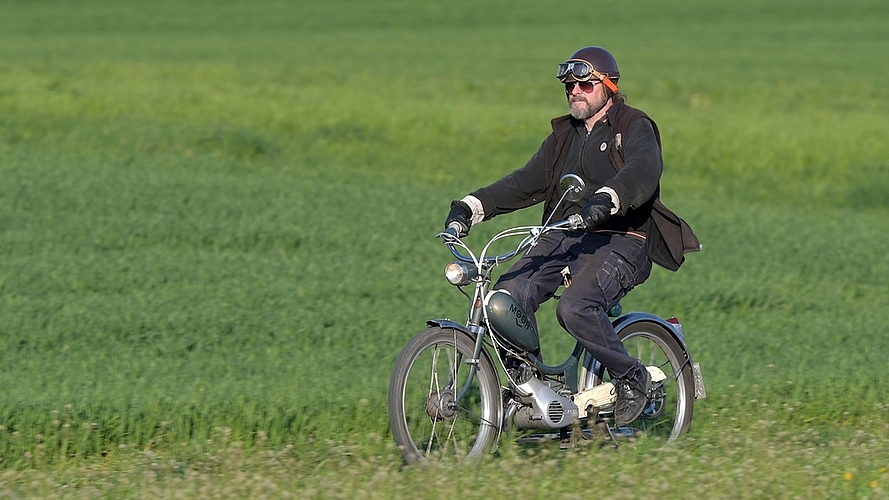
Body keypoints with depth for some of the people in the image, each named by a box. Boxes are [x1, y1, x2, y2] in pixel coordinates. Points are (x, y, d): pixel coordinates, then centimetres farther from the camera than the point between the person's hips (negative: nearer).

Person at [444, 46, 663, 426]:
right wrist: (471, 207, 1)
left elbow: (644, 171, -20)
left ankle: (631, 377, -10)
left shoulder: (634, 128, 0)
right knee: (507, 297, -19)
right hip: (563, 239, 7)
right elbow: (525, 183, 16)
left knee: (575, 308, -32)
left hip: (618, 241, -6)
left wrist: (605, 199, -41)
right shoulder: (564, 136, 22)